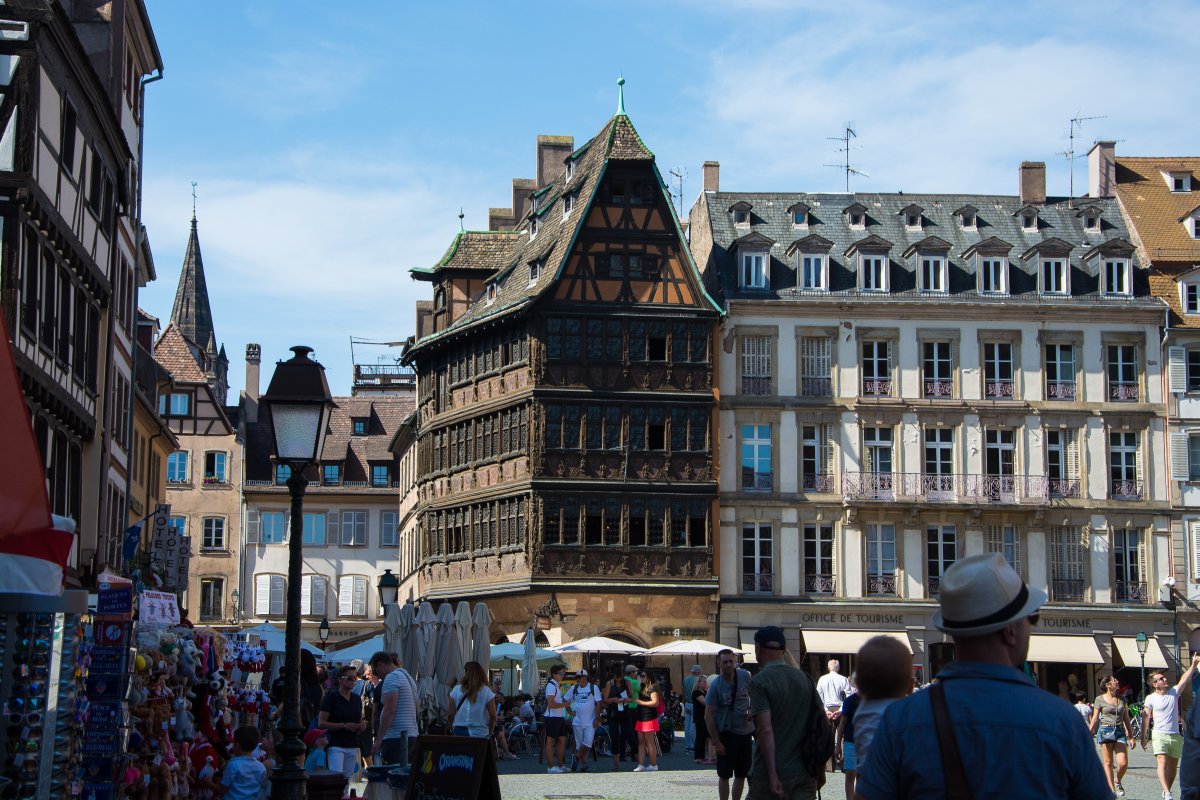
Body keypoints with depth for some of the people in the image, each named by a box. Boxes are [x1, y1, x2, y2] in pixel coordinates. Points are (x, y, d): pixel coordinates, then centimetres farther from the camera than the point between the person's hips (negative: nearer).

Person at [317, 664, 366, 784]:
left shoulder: (356, 699, 14)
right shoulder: (331, 697, -4)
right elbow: (321, 724, -9)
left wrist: (362, 725, 1)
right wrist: (344, 725, -16)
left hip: (352, 747, 6)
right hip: (336, 746, -6)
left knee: (347, 779, 4)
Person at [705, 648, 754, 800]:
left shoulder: (744, 676, -4)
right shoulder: (715, 685, -15)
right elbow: (708, 716, -14)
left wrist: (752, 710, -7)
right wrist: (716, 742, -16)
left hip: (746, 731, 4)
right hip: (726, 733, -4)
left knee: (742, 774, 13)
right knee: (724, 775, 1)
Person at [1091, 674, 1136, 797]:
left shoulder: (1122, 699, 12)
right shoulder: (1100, 699, 2)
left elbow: (1126, 719, 16)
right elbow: (1095, 719, 5)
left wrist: (1131, 736, 13)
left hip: (1120, 731, 3)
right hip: (1105, 731, -3)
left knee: (1123, 763, -9)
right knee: (1108, 763, -1)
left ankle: (1117, 781, 20)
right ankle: (1112, 790, 5)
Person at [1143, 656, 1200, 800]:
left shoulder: (1174, 692, 8)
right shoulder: (1150, 698, 0)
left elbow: (1185, 679, 0)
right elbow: (1146, 718, 2)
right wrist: (1143, 737, 0)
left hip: (1175, 735, 4)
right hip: (1160, 735, -4)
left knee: (1173, 766, 6)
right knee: (1162, 763, -18)